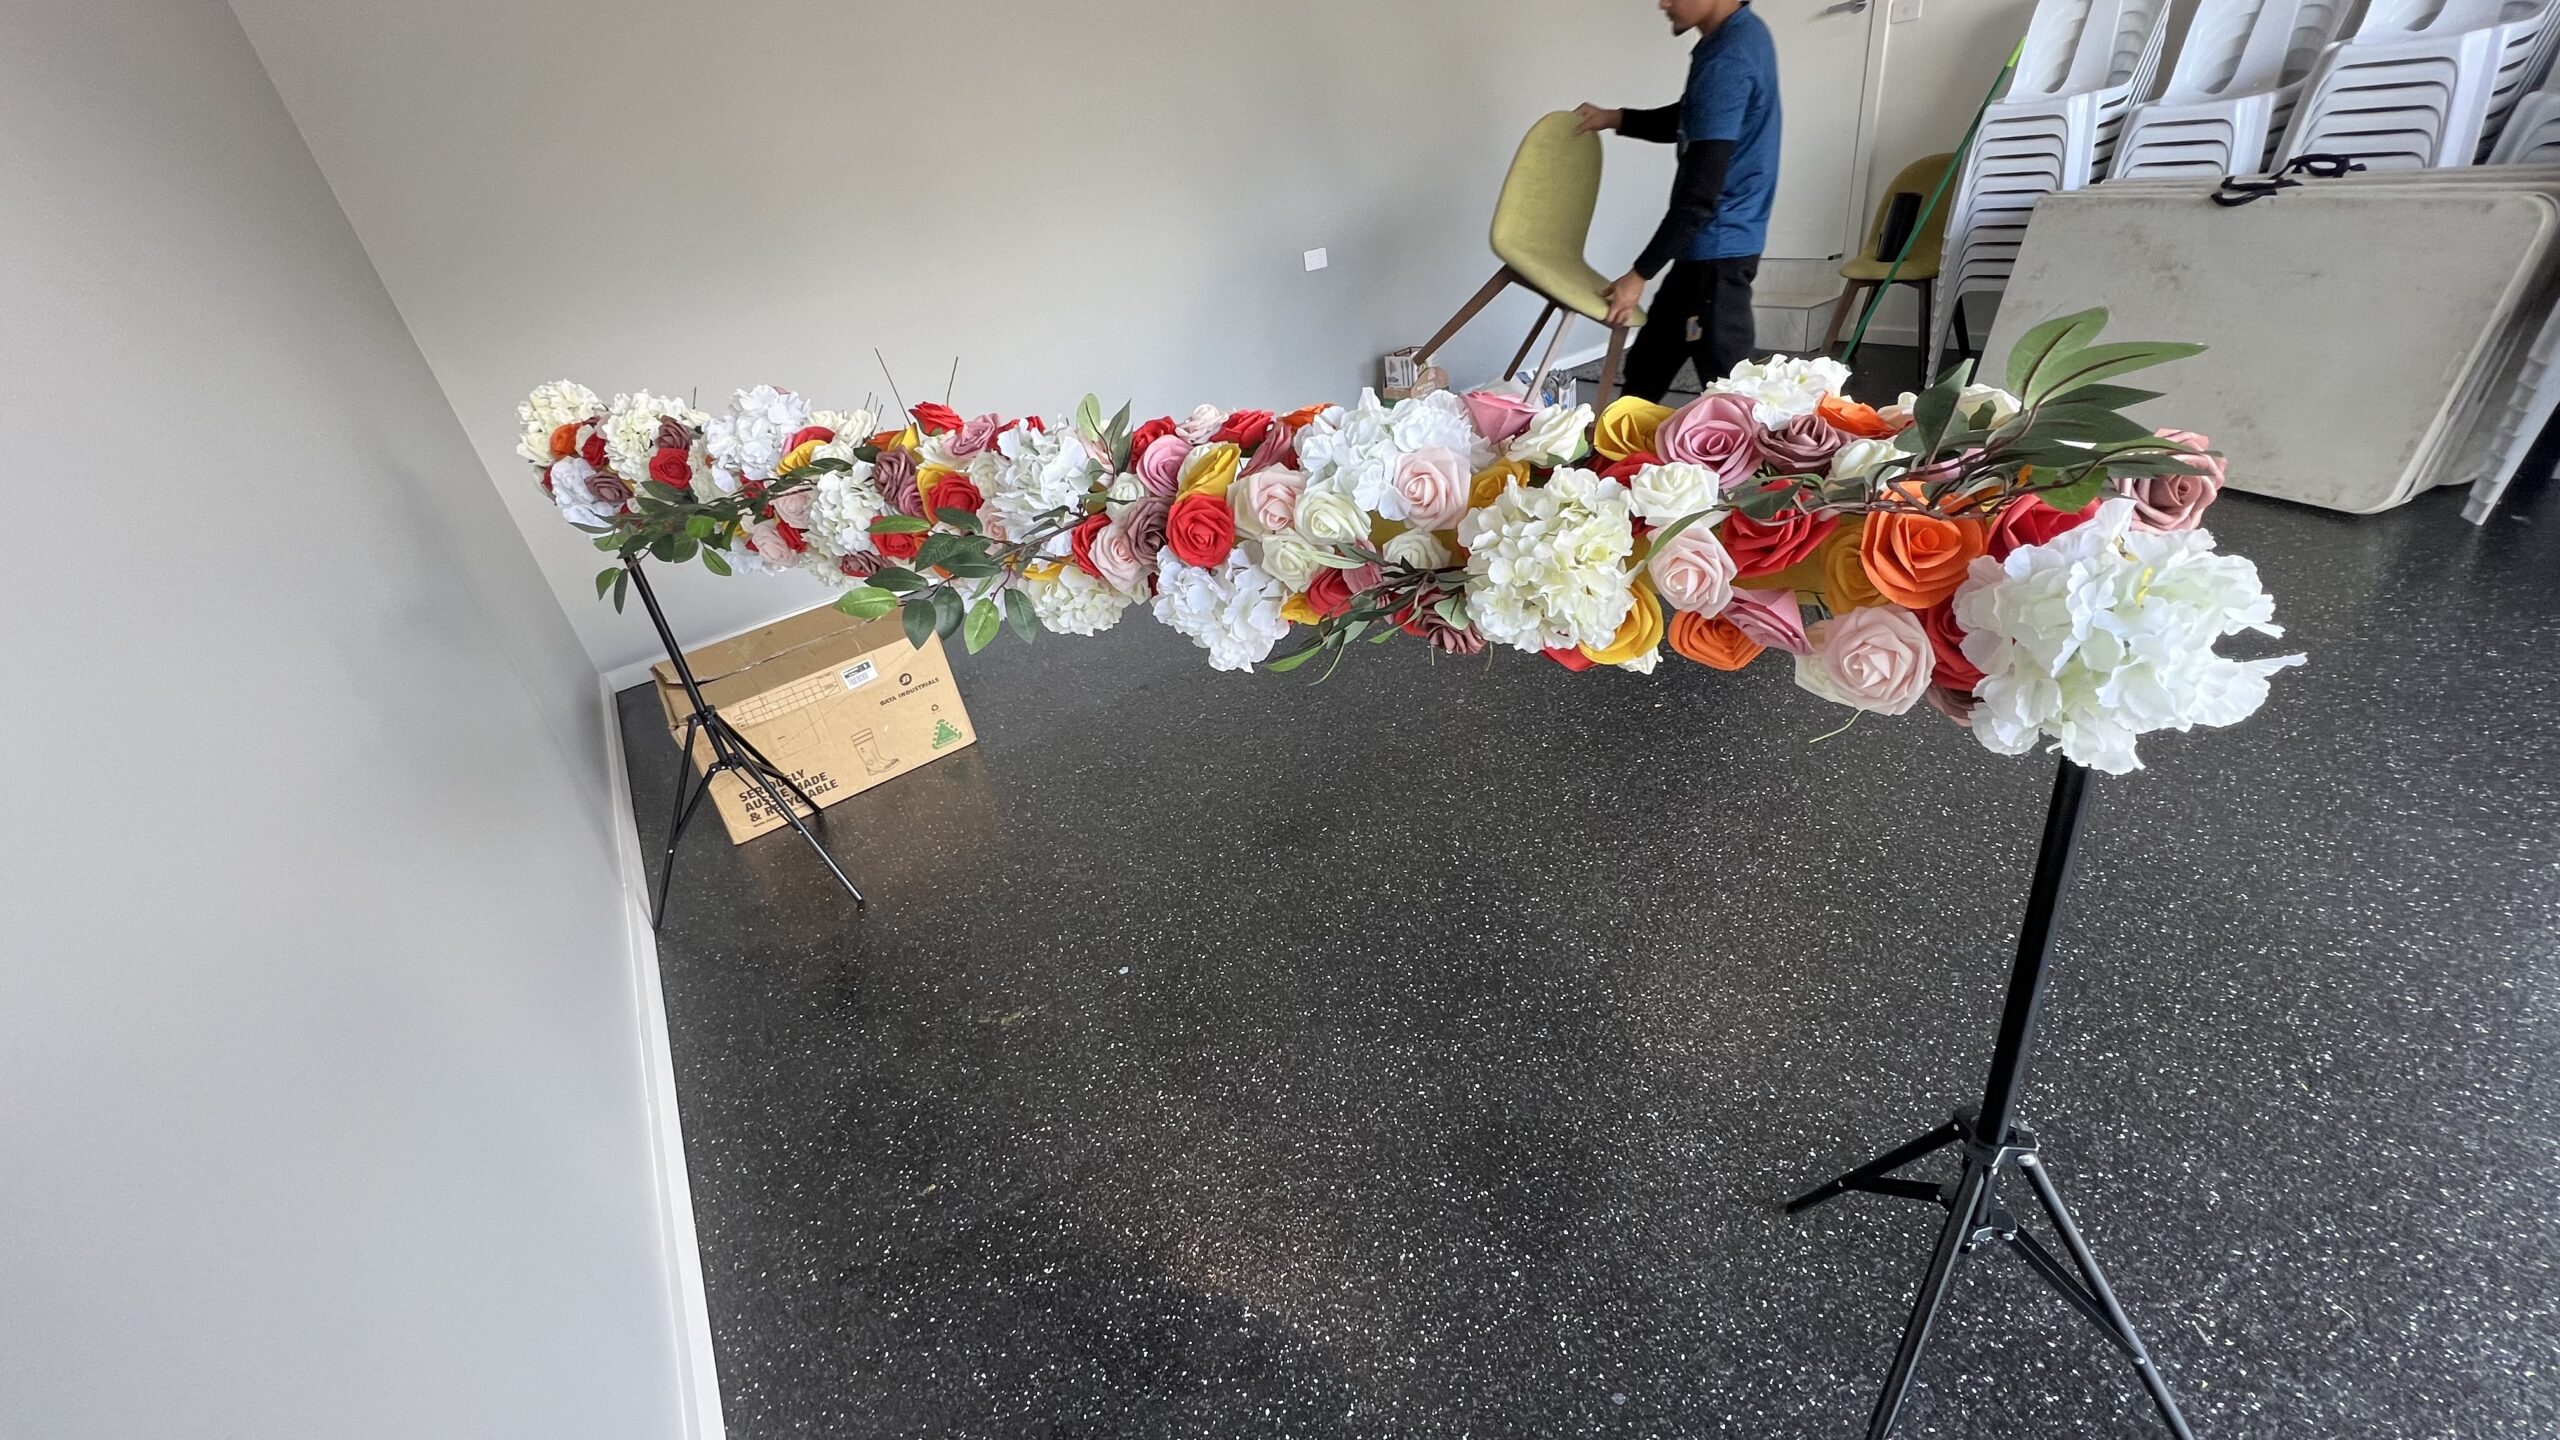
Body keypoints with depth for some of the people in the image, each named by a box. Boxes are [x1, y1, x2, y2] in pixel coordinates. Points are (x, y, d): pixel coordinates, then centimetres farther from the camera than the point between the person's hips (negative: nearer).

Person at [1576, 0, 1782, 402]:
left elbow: (1700, 192, -23)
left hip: (1716, 250, -10)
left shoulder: (1727, 60, -21)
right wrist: (1617, 119, 15)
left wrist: (1640, 273, -20)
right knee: (1648, 364, 18)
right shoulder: (1739, 33, 11)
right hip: (1708, 245, 10)